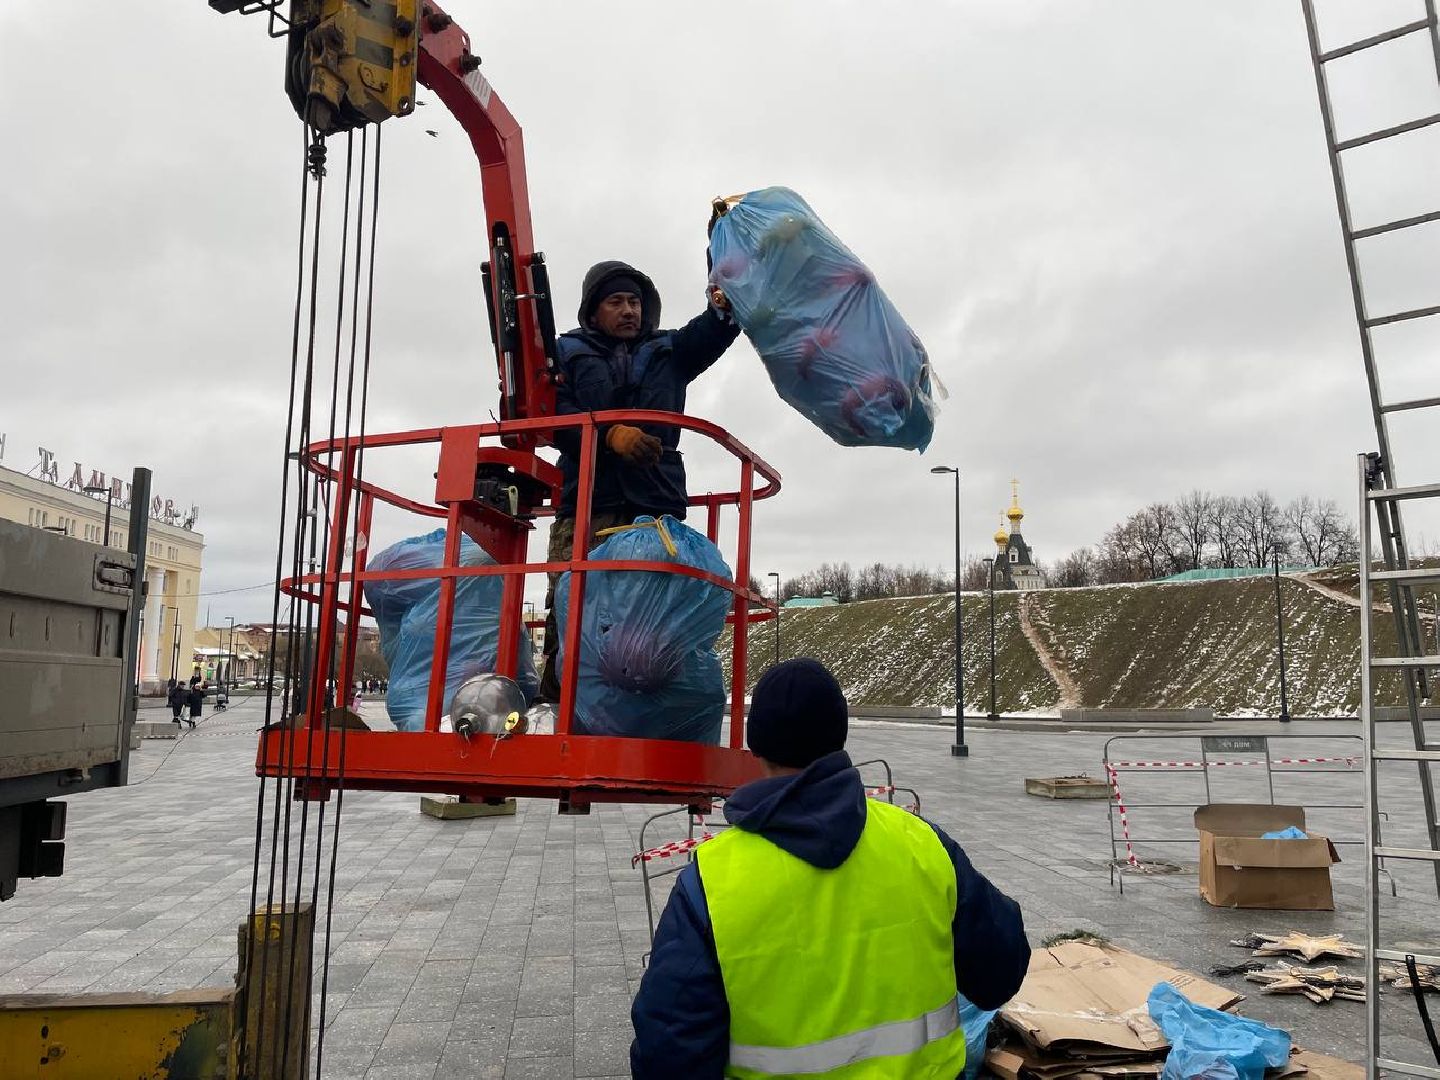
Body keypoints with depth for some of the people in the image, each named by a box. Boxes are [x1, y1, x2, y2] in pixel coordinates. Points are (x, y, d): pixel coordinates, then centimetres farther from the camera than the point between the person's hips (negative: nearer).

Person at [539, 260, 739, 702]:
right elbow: (556, 416, 2)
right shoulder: (569, 353, 19)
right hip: (586, 506, -1)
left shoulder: (668, 350, 26)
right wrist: (609, 434, -17)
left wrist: (726, 302, -18)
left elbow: (710, 332, 6)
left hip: (657, 506, 1)